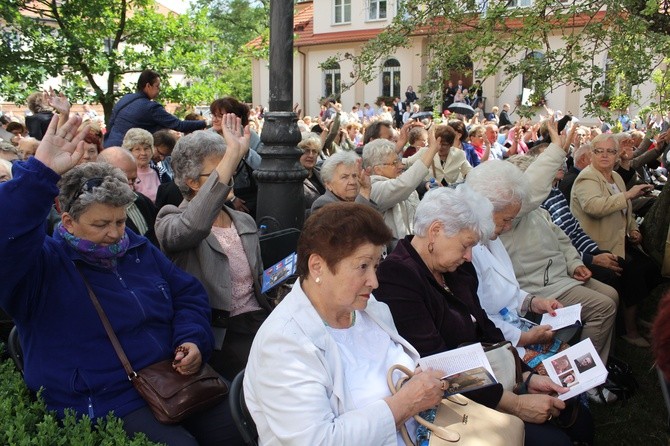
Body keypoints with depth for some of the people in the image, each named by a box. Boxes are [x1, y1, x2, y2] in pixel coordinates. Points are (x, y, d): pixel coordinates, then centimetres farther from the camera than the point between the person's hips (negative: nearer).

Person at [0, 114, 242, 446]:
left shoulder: (140, 250, 11)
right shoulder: (44, 265, -8)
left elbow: (188, 293, 16)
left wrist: (193, 339, -2)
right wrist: (40, 172, -37)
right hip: (103, 403, -6)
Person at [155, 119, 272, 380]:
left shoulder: (245, 222, 17)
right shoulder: (171, 222, -3)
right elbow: (194, 227, -30)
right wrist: (233, 154, -31)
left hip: (259, 319, 6)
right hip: (219, 335, -6)